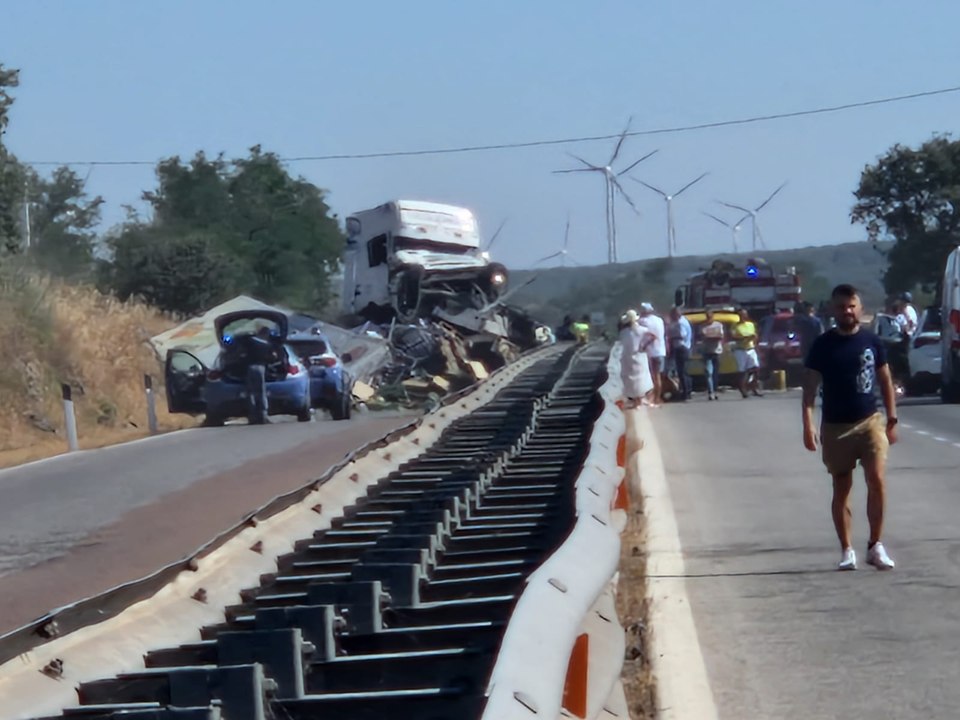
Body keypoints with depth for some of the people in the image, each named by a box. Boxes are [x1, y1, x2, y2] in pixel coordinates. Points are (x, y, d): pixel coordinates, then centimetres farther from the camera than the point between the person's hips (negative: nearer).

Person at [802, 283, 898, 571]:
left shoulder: (871, 341, 3)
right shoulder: (823, 345, -1)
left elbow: (885, 381, 9)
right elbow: (810, 387, -3)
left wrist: (892, 419, 5)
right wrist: (808, 425, -12)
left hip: (870, 421, 0)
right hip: (835, 426, 0)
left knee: (877, 481, -12)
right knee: (841, 489, 6)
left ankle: (875, 546, -2)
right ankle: (847, 550, 14)